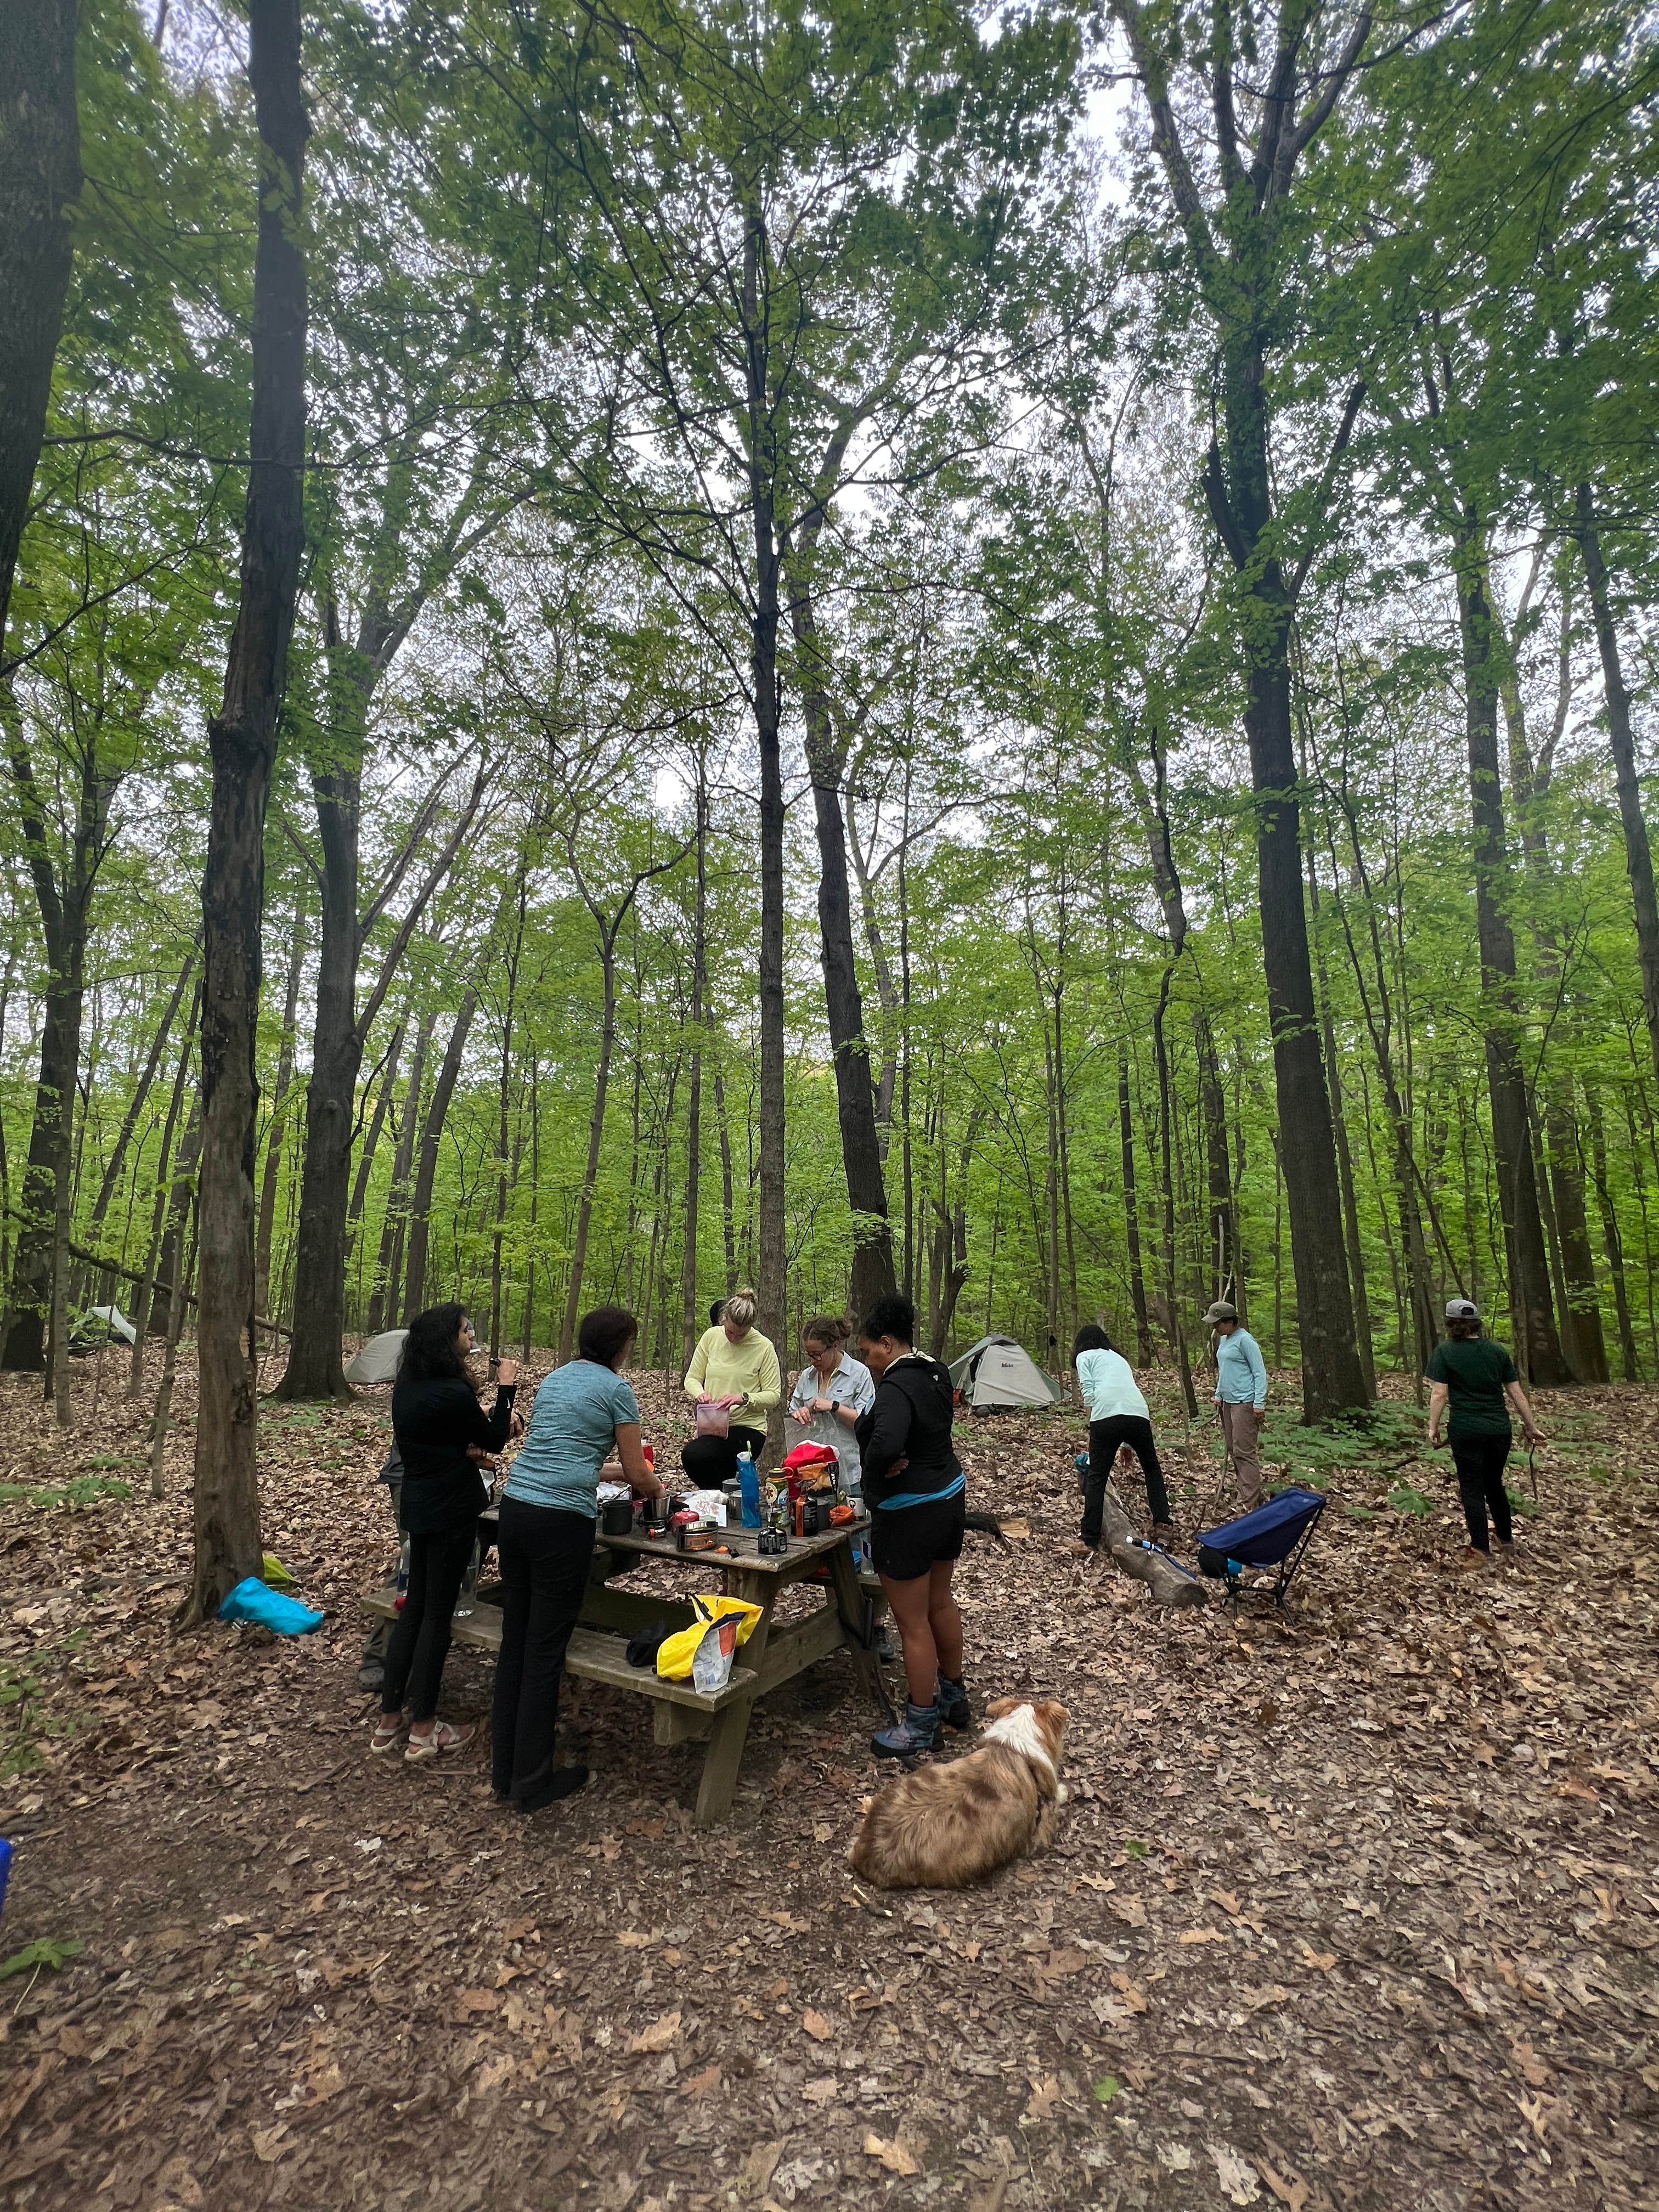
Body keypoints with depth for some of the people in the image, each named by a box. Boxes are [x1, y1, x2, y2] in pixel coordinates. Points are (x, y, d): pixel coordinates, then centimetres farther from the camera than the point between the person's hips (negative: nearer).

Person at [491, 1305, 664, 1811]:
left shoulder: (555, 1378, 17)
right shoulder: (616, 1389, -4)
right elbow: (637, 1475, 0)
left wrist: (621, 1477, 35)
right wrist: (655, 1489, 23)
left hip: (514, 1507, 7)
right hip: (561, 1521, -7)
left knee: (514, 1641, 15)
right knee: (546, 1650, 5)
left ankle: (504, 1772, 27)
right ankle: (532, 1783, 18)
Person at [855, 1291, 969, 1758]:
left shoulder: (896, 1387, -26)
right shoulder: (934, 1374, 3)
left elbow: (885, 1443, -43)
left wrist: (873, 1471, -22)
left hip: (909, 1514, -10)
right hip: (949, 1497, 10)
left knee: (913, 1622, 6)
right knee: (940, 1602, 25)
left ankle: (921, 1726, 21)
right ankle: (954, 1697, 42)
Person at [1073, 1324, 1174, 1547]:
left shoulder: (1084, 1357, 18)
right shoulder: (1118, 1357, 34)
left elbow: (1089, 1393, 2)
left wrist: (1093, 1427, 12)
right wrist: (1126, 1445, 35)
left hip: (1106, 1415, -5)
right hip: (1139, 1413, 5)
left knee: (1097, 1477, 6)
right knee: (1152, 1469, 26)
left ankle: (1089, 1539, 6)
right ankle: (1163, 1526, 19)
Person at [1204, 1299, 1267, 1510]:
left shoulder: (1244, 1340, -14)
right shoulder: (1224, 1340, 13)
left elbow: (1260, 1372, -14)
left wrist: (1259, 1404, -17)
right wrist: (1218, 1395, 22)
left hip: (1245, 1403, -10)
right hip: (1228, 1402, 10)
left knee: (1245, 1452, -8)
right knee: (1234, 1451, 12)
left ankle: (1249, 1502, -5)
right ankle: (1243, 1493, 20)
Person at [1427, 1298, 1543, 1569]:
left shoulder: (1444, 1352, -6)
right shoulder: (1497, 1351, 6)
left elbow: (1439, 1395, -12)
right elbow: (1516, 1393, 7)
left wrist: (1433, 1427, -4)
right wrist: (1531, 1426, 16)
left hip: (1466, 1431, -5)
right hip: (1499, 1430, 5)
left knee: (1472, 1488, 3)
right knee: (1495, 1484, 21)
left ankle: (1481, 1552, 6)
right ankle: (1507, 1541, 31)